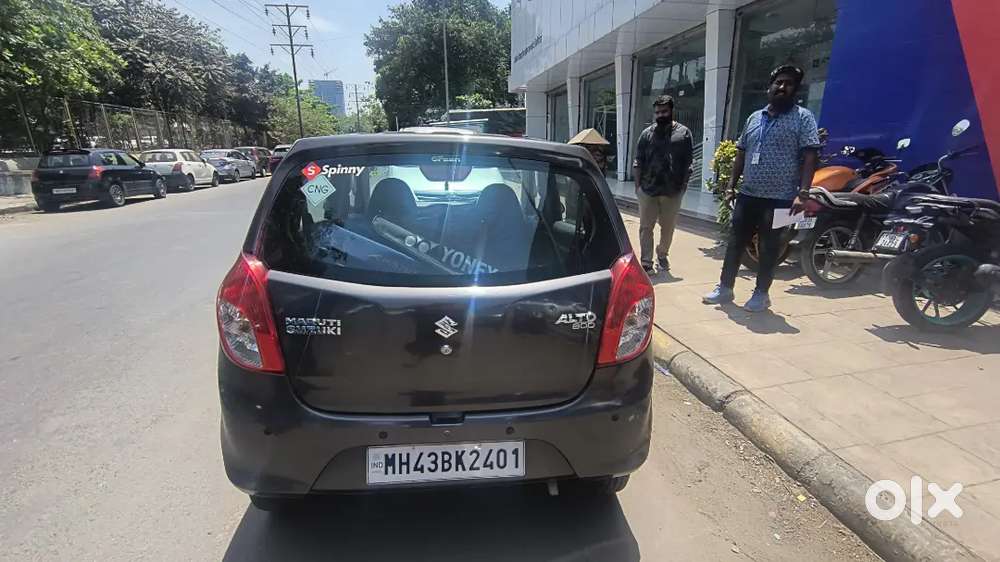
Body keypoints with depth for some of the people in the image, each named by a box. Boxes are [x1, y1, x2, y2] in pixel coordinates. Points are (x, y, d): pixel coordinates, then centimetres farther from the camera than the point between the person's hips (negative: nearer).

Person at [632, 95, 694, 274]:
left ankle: (662, 255, 34)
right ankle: (646, 262, 6)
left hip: (672, 191, 0)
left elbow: (688, 162, 3)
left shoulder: (683, 133, 3)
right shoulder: (647, 133, 5)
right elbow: (638, 162, 5)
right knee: (646, 227, 0)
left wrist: (683, 185, -3)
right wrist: (637, 185, -1)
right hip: (648, 190, 0)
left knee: (668, 227, 12)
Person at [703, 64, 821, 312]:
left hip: (779, 198, -5)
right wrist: (732, 183, 12)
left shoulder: (803, 117, -2)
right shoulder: (754, 117, 14)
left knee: (769, 249, 4)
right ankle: (725, 288, 19)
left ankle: (761, 294, 16)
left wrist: (802, 193, -19)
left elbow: (810, 157, -9)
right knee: (735, 243, 8)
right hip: (747, 195, 5)